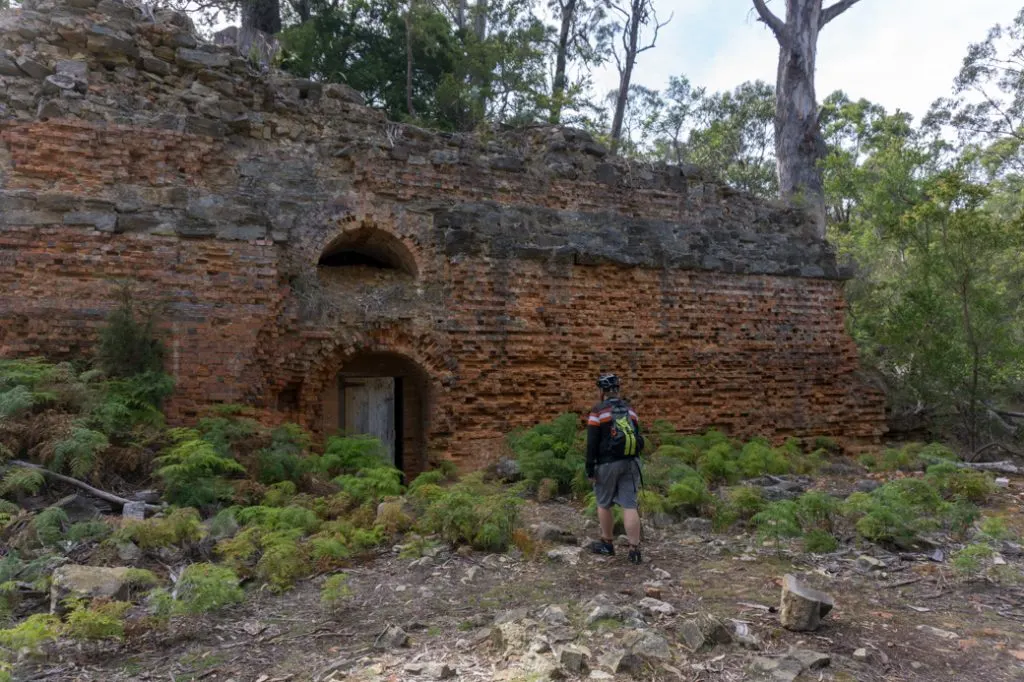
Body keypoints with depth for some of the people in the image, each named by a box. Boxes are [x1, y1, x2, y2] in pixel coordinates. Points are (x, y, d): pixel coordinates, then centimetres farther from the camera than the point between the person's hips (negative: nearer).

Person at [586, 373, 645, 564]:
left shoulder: (598, 411, -8)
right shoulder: (630, 409, 9)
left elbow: (592, 443, -11)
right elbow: (637, 437, 14)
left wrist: (590, 470, -5)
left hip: (608, 464, -4)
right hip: (630, 462, 5)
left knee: (604, 504, 13)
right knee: (629, 506, 2)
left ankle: (607, 544, 24)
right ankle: (634, 550, -2)